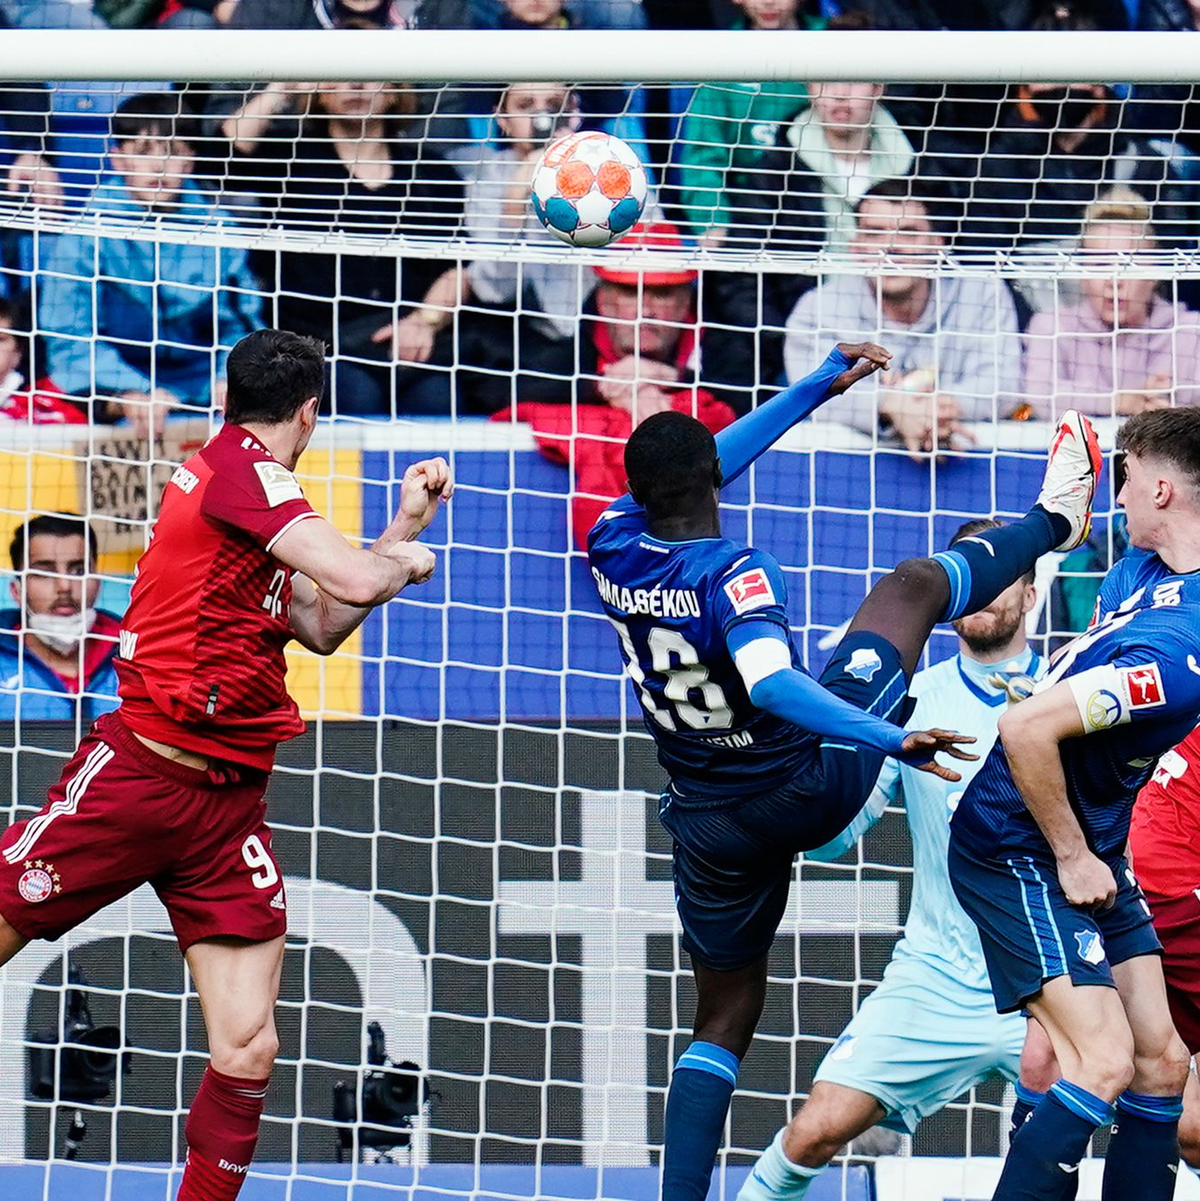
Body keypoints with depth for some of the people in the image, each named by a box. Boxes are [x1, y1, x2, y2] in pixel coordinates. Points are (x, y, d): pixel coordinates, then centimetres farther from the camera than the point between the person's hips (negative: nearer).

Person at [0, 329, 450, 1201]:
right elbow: (356, 581, -20)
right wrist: (406, 562, 1)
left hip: (230, 802, 8)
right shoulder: (244, 469, -10)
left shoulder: (244, 478, 17)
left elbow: (322, 626, 26)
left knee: (249, 1050, -3)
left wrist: (403, 528, 21)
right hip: (139, 770, -8)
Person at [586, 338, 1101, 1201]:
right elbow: (772, 684, -43)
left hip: (710, 828, 5)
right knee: (915, 583, 13)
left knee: (724, 1017, 17)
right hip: (809, 788, -5)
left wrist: (820, 387, 15)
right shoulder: (732, 573, -26)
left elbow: (690, 474, 9)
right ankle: (1054, 520, 37)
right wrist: (891, 739, -50)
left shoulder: (612, 549, -7)